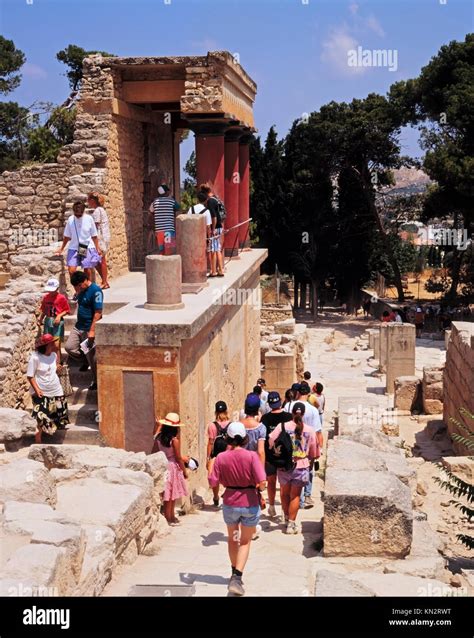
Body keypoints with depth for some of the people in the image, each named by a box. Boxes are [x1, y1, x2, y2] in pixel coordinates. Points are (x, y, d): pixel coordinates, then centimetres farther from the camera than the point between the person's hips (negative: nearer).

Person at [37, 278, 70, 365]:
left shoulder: (62, 298, -9)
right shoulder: (46, 297, 5)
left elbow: (67, 310, -5)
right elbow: (43, 310, 14)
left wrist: (59, 315, -18)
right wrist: (40, 317, 1)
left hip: (57, 322, -5)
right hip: (47, 321, 5)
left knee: (56, 345, -6)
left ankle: (58, 363, 1)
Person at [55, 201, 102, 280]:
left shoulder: (89, 219, -5)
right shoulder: (70, 219, 0)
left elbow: (94, 236, 2)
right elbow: (67, 236, 10)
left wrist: (97, 248, 0)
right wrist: (61, 249, 14)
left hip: (88, 248, -1)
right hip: (73, 248, 1)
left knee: (87, 270, -1)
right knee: (71, 270, -11)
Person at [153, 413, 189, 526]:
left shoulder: (159, 437, -2)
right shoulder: (175, 439, -18)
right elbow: (178, 458, -14)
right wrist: (185, 471, -3)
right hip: (172, 467, -6)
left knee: (168, 495, 16)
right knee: (170, 496, 6)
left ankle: (171, 517, 28)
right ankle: (169, 520, 15)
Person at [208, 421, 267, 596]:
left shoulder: (221, 458, -10)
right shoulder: (251, 456, -16)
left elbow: (213, 482, -9)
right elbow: (262, 482, -22)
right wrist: (259, 490, -1)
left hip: (230, 503, 2)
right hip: (250, 504, -2)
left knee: (232, 539, 25)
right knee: (245, 541, 15)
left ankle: (235, 574, 39)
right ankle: (237, 578, 0)